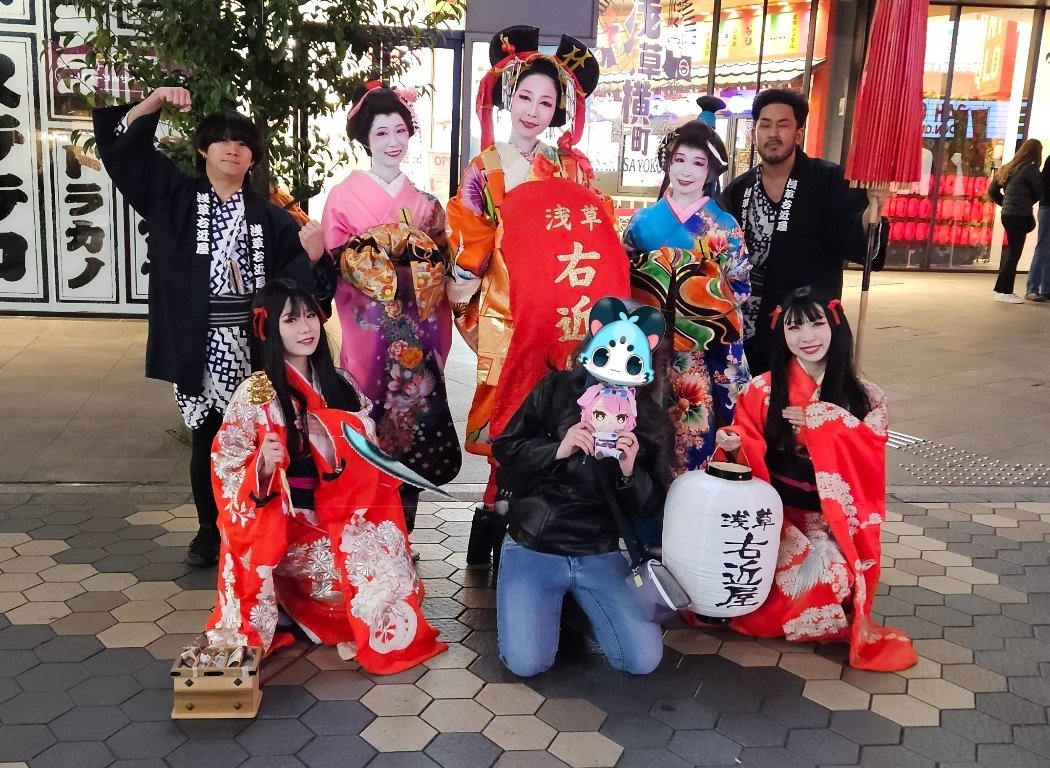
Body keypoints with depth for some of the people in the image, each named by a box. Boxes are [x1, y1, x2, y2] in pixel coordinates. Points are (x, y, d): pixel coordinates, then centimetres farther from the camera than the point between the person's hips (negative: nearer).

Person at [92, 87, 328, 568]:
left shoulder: (269, 217, 7)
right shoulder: (174, 198, 7)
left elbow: (289, 279, 3)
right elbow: (121, 143, 7)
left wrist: (309, 254, -17)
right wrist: (155, 101, -3)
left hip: (252, 344, 0)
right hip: (198, 345, 0)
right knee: (206, 438, 9)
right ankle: (209, 529, 25)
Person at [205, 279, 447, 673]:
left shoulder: (341, 384, 6)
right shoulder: (255, 393, -7)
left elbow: (368, 463, 15)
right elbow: (226, 469, -8)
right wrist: (264, 467, -27)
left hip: (344, 517, 4)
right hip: (286, 525, -4)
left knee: (390, 550, -22)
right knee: (370, 565, -28)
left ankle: (388, 634, 4)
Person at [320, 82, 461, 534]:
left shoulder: (424, 202, 13)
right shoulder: (345, 196, 0)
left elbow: (440, 265, 14)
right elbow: (336, 264, -5)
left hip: (416, 333, 4)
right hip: (370, 330, -4)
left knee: (413, 422, 5)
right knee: (368, 429, -2)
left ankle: (400, 535, 17)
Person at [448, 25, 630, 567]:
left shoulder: (574, 169, 9)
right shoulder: (484, 170, 2)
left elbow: (599, 243, 9)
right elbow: (467, 249, 1)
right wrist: (461, 287, -13)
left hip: (566, 322, 3)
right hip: (510, 318, -2)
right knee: (514, 430, -2)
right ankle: (501, 538, 16)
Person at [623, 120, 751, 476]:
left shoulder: (725, 226, 3)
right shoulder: (643, 220, 6)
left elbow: (741, 289, 1)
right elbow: (622, 279, 8)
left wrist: (701, 295, -10)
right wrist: (652, 304, -4)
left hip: (702, 349, -1)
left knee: (695, 426, -2)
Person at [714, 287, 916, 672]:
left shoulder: (865, 398, -1)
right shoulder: (762, 390, -3)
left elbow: (869, 463, -10)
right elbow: (749, 456, -1)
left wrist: (824, 421, -20)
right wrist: (734, 444, -25)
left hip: (835, 520, 1)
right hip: (778, 513, -1)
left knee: (835, 573, -27)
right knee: (813, 573, -27)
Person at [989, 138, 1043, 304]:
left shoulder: (1008, 168, 13)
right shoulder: (1029, 169, -10)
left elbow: (992, 191, 17)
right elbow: (1040, 192, -4)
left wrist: (1005, 203, 14)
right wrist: (1027, 203, 13)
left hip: (1008, 214, 8)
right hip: (1019, 216, -8)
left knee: (1010, 252, 13)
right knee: (1014, 253, -3)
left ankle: (1002, 289, 16)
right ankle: (1004, 292, -1)